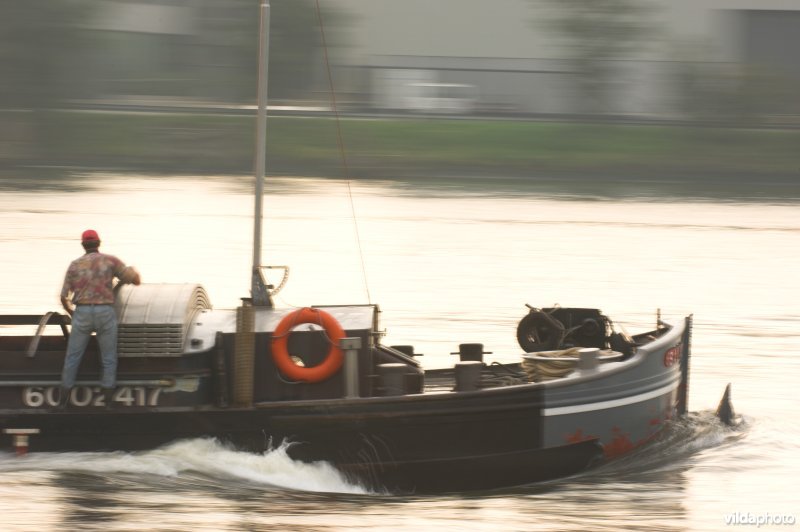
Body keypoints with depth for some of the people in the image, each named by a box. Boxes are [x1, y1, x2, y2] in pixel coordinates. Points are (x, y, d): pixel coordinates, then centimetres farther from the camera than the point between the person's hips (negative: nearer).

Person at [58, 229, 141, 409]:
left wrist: (72, 313, 28)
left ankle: (63, 401, 9)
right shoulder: (110, 260, 3)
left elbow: (64, 297, 7)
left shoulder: (75, 264, 8)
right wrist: (133, 271, 28)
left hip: (82, 313, 1)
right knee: (109, 360, 9)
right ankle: (108, 403, 6)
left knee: (72, 358, 9)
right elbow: (136, 280, 3)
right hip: (106, 313, -1)